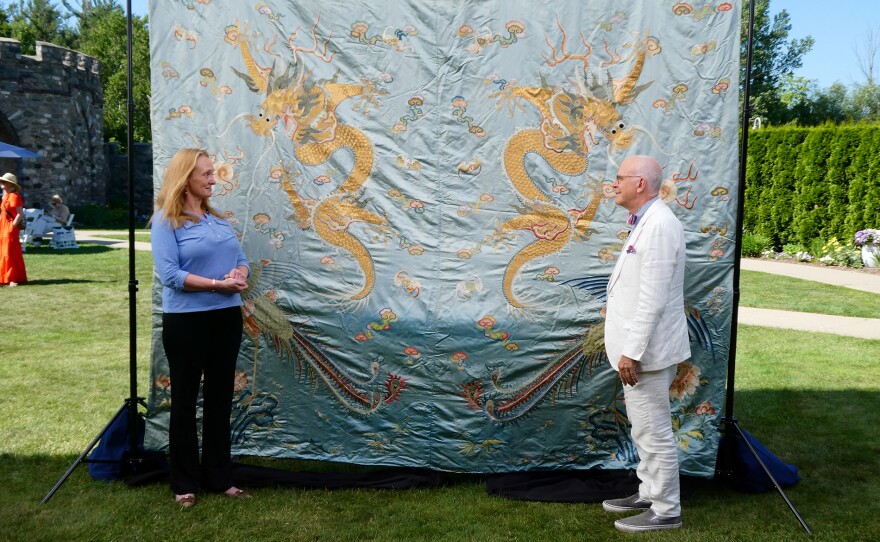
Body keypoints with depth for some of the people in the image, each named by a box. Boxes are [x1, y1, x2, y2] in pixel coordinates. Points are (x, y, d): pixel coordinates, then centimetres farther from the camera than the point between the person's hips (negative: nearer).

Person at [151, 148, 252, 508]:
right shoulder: (165, 221, -8)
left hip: (227, 317, 6)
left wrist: (240, 275, -12)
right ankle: (184, 483, 20)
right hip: (186, 320, -6)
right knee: (185, 400, 7)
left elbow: (241, 260, 11)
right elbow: (170, 274, -18)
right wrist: (218, 283, -22)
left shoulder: (217, 217, 13)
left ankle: (219, 477, 25)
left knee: (220, 397, 13)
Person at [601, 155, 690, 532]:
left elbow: (653, 297, -23)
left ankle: (665, 511, 14)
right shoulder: (646, 222, 13)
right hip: (637, 346, 11)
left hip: (646, 350, -11)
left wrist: (632, 352, -22)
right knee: (644, 430, 21)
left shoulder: (659, 225, -20)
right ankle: (649, 495, 34)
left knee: (655, 433, 1)